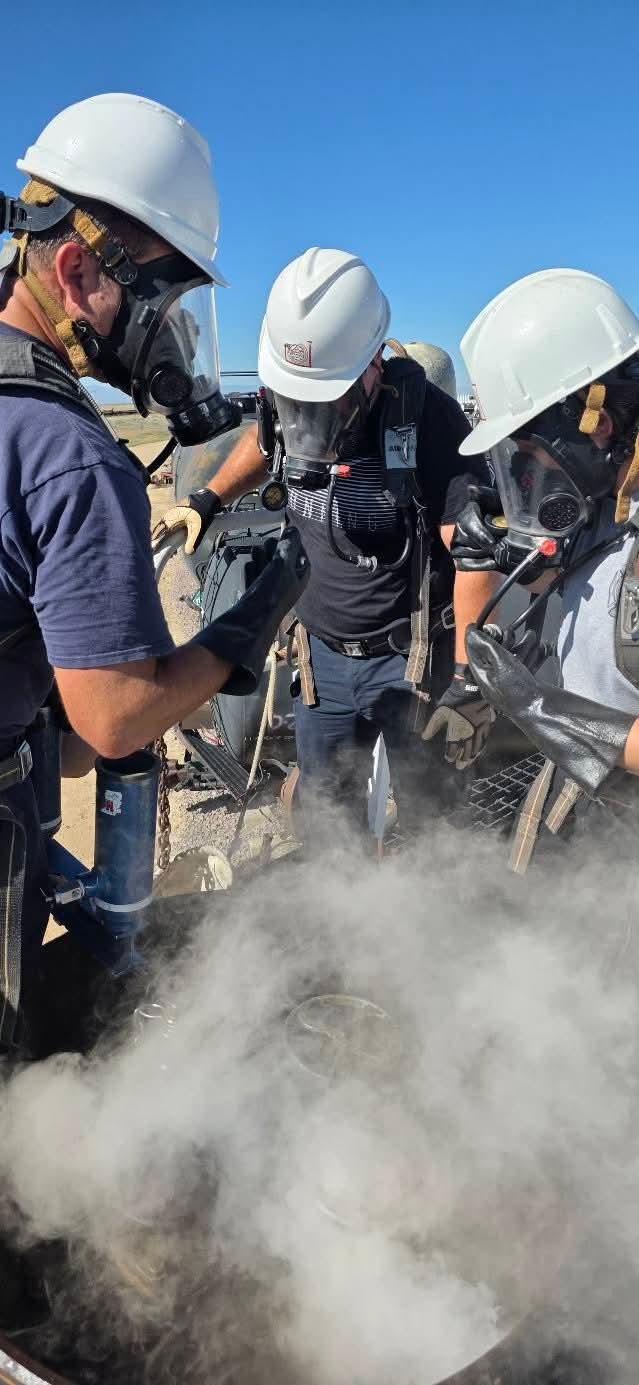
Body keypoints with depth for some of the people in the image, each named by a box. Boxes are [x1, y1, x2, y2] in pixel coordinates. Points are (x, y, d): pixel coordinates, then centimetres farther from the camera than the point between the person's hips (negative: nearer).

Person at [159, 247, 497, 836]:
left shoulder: (429, 417, -19)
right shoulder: (289, 401, -3)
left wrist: (468, 681, -24)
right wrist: (206, 499, 11)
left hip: (414, 659, -5)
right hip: (324, 653, 5)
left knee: (430, 816, 8)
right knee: (325, 814, 16)